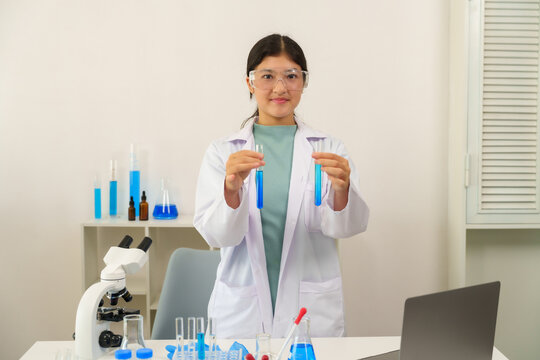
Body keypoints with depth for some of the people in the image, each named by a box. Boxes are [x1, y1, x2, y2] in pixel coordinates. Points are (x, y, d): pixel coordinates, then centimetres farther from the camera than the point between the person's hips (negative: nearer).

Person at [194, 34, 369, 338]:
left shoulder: (329, 149, 2)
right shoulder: (223, 152, 1)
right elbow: (216, 234, -10)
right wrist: (232, 189, -30)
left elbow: (351, 225, -10)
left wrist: (342, 190, -32)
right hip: (242, 314, 0)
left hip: (313, 313, 0)